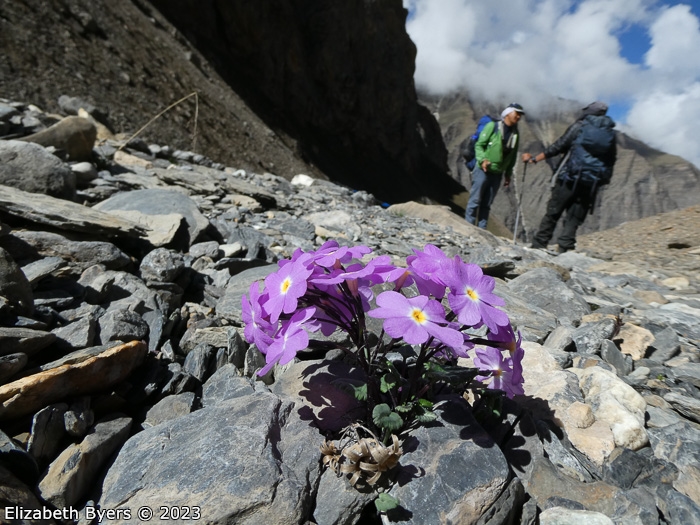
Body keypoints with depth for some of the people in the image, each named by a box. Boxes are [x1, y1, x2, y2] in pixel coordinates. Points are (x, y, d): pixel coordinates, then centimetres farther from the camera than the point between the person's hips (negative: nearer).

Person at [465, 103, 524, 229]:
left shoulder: (515, 134, 14)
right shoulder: (493, 126, -4)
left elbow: (512, 156, 18)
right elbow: (479, 145, -7)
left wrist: (508, 175, 16)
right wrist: (482, 159, -24)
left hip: (497, 173, 5)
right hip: (483, 170, -5)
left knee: (486, 204, 6)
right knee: (475, 200, -5)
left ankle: (481, 229, 10)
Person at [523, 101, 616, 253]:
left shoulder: (580, 126, 3)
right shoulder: (611, 134, 15)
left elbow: (558, 146, -4)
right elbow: (611, 162, 13)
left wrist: (534, 159, -1)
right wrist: (603, 180, 21)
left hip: (569, 179, -3)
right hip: (591, 185, 4)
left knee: (552, 213, 2)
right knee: (574, 219, 5)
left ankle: (539, 245, 4)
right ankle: (562, 249, -1)